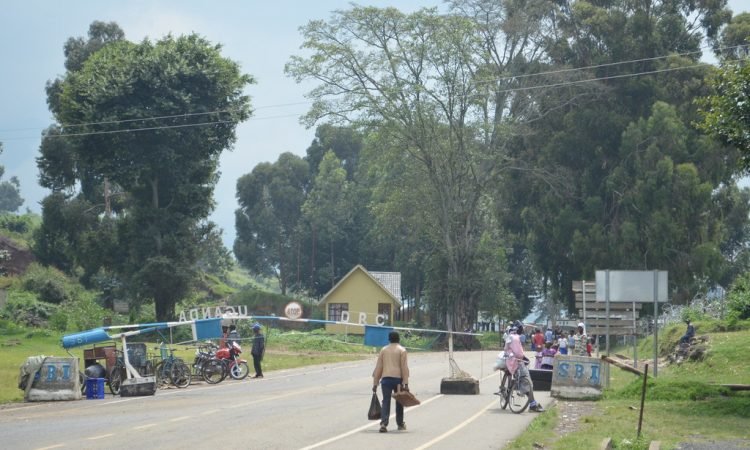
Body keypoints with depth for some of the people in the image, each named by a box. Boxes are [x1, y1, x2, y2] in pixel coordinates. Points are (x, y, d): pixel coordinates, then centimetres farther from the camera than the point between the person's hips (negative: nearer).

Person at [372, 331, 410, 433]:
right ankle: (400, 424, 25)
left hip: (385, 379, 2)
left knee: (386, 401, -2)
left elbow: (378, 367, 9)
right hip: (398, 378, -1)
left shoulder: (383, 350, 11)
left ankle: (383, 423, -20)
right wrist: (406, 383, -6)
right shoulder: (402, 350, 2)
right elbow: (404, 367, -5)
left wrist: (375, 383, 11)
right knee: (399, 401, 15)